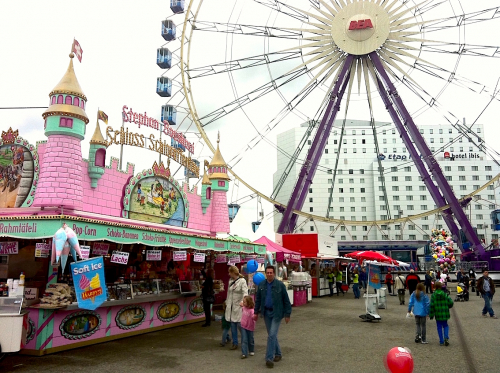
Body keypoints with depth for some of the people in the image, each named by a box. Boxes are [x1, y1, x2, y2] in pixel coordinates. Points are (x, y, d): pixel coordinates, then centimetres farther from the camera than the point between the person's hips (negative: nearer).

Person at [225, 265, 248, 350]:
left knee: (240, 325, -5)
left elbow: (245, 292, -19)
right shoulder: (230, 280, 10)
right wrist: (227, 302, 20)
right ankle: (235, 343, 20)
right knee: (233, 326, 10)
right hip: (231, 306, 6)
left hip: (238, 306, -6)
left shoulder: (242, 281, -10)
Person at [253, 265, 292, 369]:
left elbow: (286, 300, -6)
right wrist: (256, 312, 8)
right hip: (266, 312, 4)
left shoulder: (280, 285, -10)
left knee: (272, 335, -9)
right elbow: (258, 299, 10)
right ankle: (278, 353, 32)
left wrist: (287, 314, -5)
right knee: (272, 335, 14)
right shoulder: (261, 285, 1)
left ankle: (269, 358, -3)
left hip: (277, 313, -4)